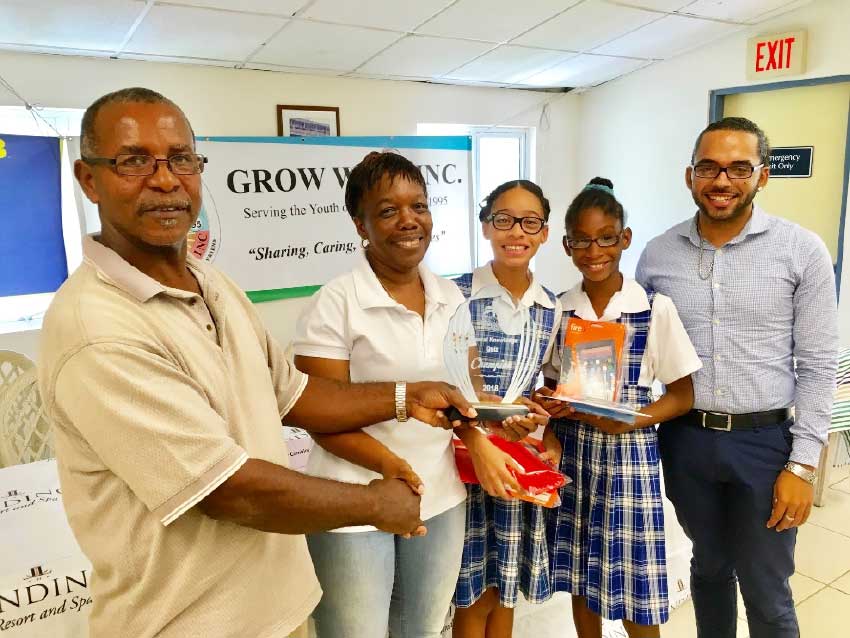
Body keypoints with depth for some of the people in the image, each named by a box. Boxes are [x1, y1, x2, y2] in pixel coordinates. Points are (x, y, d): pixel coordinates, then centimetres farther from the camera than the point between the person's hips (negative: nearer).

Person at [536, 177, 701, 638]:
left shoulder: (656, 309, -8)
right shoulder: (559, 310, 1)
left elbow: (682, 395, -4)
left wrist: (627, 422, -19)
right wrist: (550, 407, -10)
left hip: (628, 455, -3)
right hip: (572, 453, 3)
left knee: (634, 587, 6)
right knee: (580, 577, 14)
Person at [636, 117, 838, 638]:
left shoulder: (802, 251, -7)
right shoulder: (658, 255, 0)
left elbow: (818, 365, -6)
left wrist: (802, 464, -9)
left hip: (767, 442, -2)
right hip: (685, 439, 2)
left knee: (767, 593, 11)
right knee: (709, 567, 22)